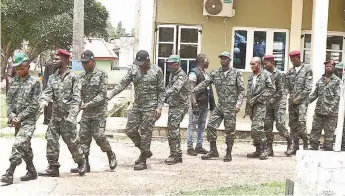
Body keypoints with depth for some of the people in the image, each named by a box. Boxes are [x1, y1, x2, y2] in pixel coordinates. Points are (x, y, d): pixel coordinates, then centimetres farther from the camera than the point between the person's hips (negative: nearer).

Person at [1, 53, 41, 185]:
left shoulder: (34, 82, -8)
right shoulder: (13, 81, 9)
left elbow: (34, 105, -12)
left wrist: (19, 117, -14)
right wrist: (11, 116, -6)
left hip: (28, 120, -6)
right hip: (16, 120, 6)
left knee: (18, 145, -16)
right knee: (25, 147, 13)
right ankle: (32, 172, 25)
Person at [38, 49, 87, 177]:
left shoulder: (72, 77, -7)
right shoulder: (52, 78, 11)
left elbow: (76, 98, -12)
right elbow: (48, 92, 3)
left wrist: (72, 116, -22)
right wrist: (43, 100, -21)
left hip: (68, 116, -5)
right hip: (55, 115, 6)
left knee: (72, 142, 2)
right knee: (51, 141, 1)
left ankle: (81, 163, 25)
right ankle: (53, 168, 9)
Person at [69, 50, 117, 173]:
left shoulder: (101, 75, -5)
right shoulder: (81, 77, 11)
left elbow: (102, 95, -12)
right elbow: (78, 94, 13)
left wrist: (89, 104, -22)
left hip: (99, 112, -5)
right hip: (86, 113, 5)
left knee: (99, 136, -10)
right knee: (83, 137, 1)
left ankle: (111, 155, 15)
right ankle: (84, 164, 6)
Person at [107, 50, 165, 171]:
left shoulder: (157, 71, -5)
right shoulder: (134, 69, 4)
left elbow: (161, 91, -2)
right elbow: (123, 84, 2)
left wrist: (159, 107, -9)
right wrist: (110, 95, -9)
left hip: (150, 107, -5)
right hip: (137, 105, 5)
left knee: (145, 133, -3)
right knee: (130, 130, 4)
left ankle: (143, 162, 8)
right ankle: (145, 152, 25)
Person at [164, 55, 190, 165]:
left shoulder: (181, 75, -16)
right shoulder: (172, 74, 14)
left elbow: (175, 89, -32)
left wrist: (164, 94, -43)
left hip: (180, 106, -10)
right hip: (172, 106, 10)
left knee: (173, 130, -13)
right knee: (173, 130, 13)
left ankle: (174, 155, -5)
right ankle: (178, 155, 22)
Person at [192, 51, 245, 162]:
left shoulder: (236, 73, -1)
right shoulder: (215, 73, 7)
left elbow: (241, 90, -2)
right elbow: (205, 84, 4)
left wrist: (238, 103, -15)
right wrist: (193, 91, -8)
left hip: (231, 107, -4)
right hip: (219, 106, 4)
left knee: (229, 130, 1)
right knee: (210, 126, -3)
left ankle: (229, 154, 14)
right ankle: (213, 151, 10)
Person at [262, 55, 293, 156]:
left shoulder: (280, 74, -8)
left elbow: (280, 91, -13)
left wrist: (271, 100, -17)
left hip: (279, 103, -6)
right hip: (269, 104, 6)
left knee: (280, 125, -12)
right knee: (267, 126, 0)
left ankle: (290, 142, 12)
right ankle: (269, 149, 6)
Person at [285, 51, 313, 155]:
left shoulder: (307, 69, 0)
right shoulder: (290, 71, 14)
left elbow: (308, 87, -6)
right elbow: (287, 86, 16)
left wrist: (298, 98, -10)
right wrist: (290, 96, 1)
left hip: (302, 100, -5)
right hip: (292, 101, 5)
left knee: (301, 122, -16)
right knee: (292, 123, 5)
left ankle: (306, 144, -1)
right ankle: (295, 147, 11)